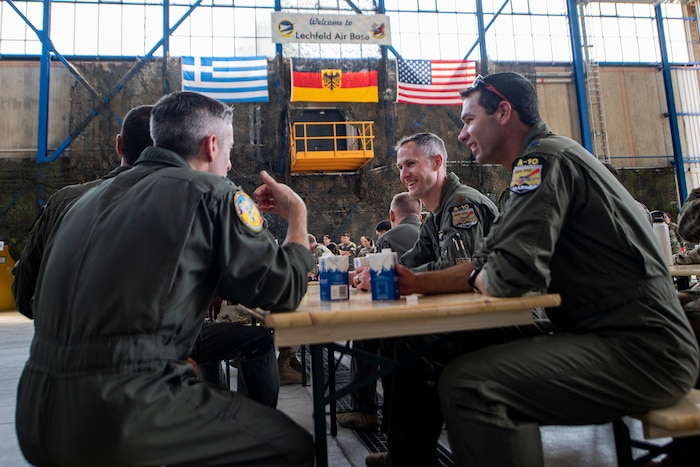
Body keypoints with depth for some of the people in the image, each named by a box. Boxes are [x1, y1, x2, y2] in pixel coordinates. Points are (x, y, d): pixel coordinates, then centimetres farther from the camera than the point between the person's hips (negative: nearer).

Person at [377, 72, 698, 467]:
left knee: (466, 384, -25)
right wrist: (414, 282, 6)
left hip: (641, 350, -10)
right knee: (460, 349, 8)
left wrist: (475, 279, -2)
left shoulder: (544, 158, -14)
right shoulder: (537, 166, 17)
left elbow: (510, 276, -25)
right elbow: (483, 267, 15)